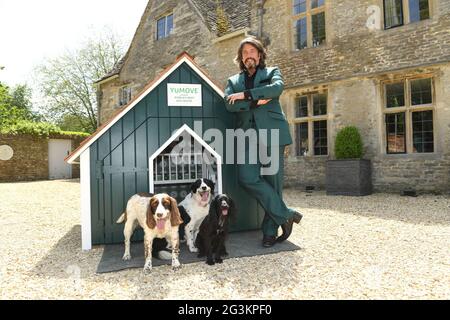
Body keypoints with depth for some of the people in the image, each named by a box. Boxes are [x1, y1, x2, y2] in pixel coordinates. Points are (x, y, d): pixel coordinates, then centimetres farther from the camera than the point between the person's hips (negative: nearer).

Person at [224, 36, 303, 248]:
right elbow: (229, 104, 3)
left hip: (271, 132, -2)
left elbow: (277, 88, -7)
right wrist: (256, 101, -7)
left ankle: (271, 231, 9)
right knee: (248, 179, -15)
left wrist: (245, 95, -8)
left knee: (273, 181, -4)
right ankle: (286, 215, -1)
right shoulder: (233, 81, 23)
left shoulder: (272, 72, 18)